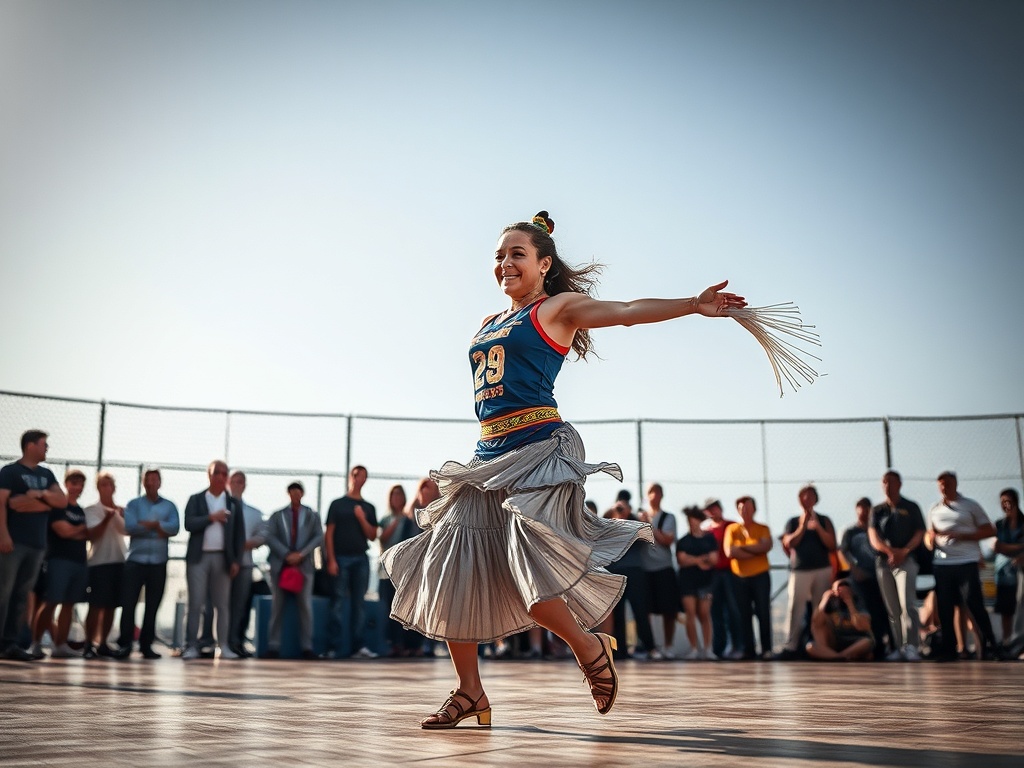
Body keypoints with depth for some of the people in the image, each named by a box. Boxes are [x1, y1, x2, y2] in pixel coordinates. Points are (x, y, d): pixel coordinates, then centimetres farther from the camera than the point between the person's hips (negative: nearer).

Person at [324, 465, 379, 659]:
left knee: (359, 603, 3)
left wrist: (362, 518, -7)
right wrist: (331, 560, -9)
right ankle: (337, 648, 0)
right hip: (341, 558, -3)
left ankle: (359, 646, 5)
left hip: (361, 558, 3)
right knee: (339, 603, -2)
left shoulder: (369, 508, 13)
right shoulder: (337, 504, 5)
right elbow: (329, 534, 0)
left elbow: (372, 536, 8)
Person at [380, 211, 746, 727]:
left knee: (530, 576, -16)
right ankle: (470, 694, 14)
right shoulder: (489, 325, 21)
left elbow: (628, 311, -10)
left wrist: (695, 305, -21)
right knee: (450, 573, 2)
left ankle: (590, 648, 13)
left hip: (538, 451, -7)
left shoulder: (557, 308, 2)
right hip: (488, 457, 8)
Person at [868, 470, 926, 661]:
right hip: (883, 562, 3)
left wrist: (904, 551, -16)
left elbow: (919, 533, 0)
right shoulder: (877, 511, 14)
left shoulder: (911, 508, 8)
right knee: (892, 609, 4)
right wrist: (890, 551, -17)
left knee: (907, 605, -16)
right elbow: (873, 537, 2)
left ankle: (911, 647, -17)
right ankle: (900, 647, 8)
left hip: (906, 560, -3)